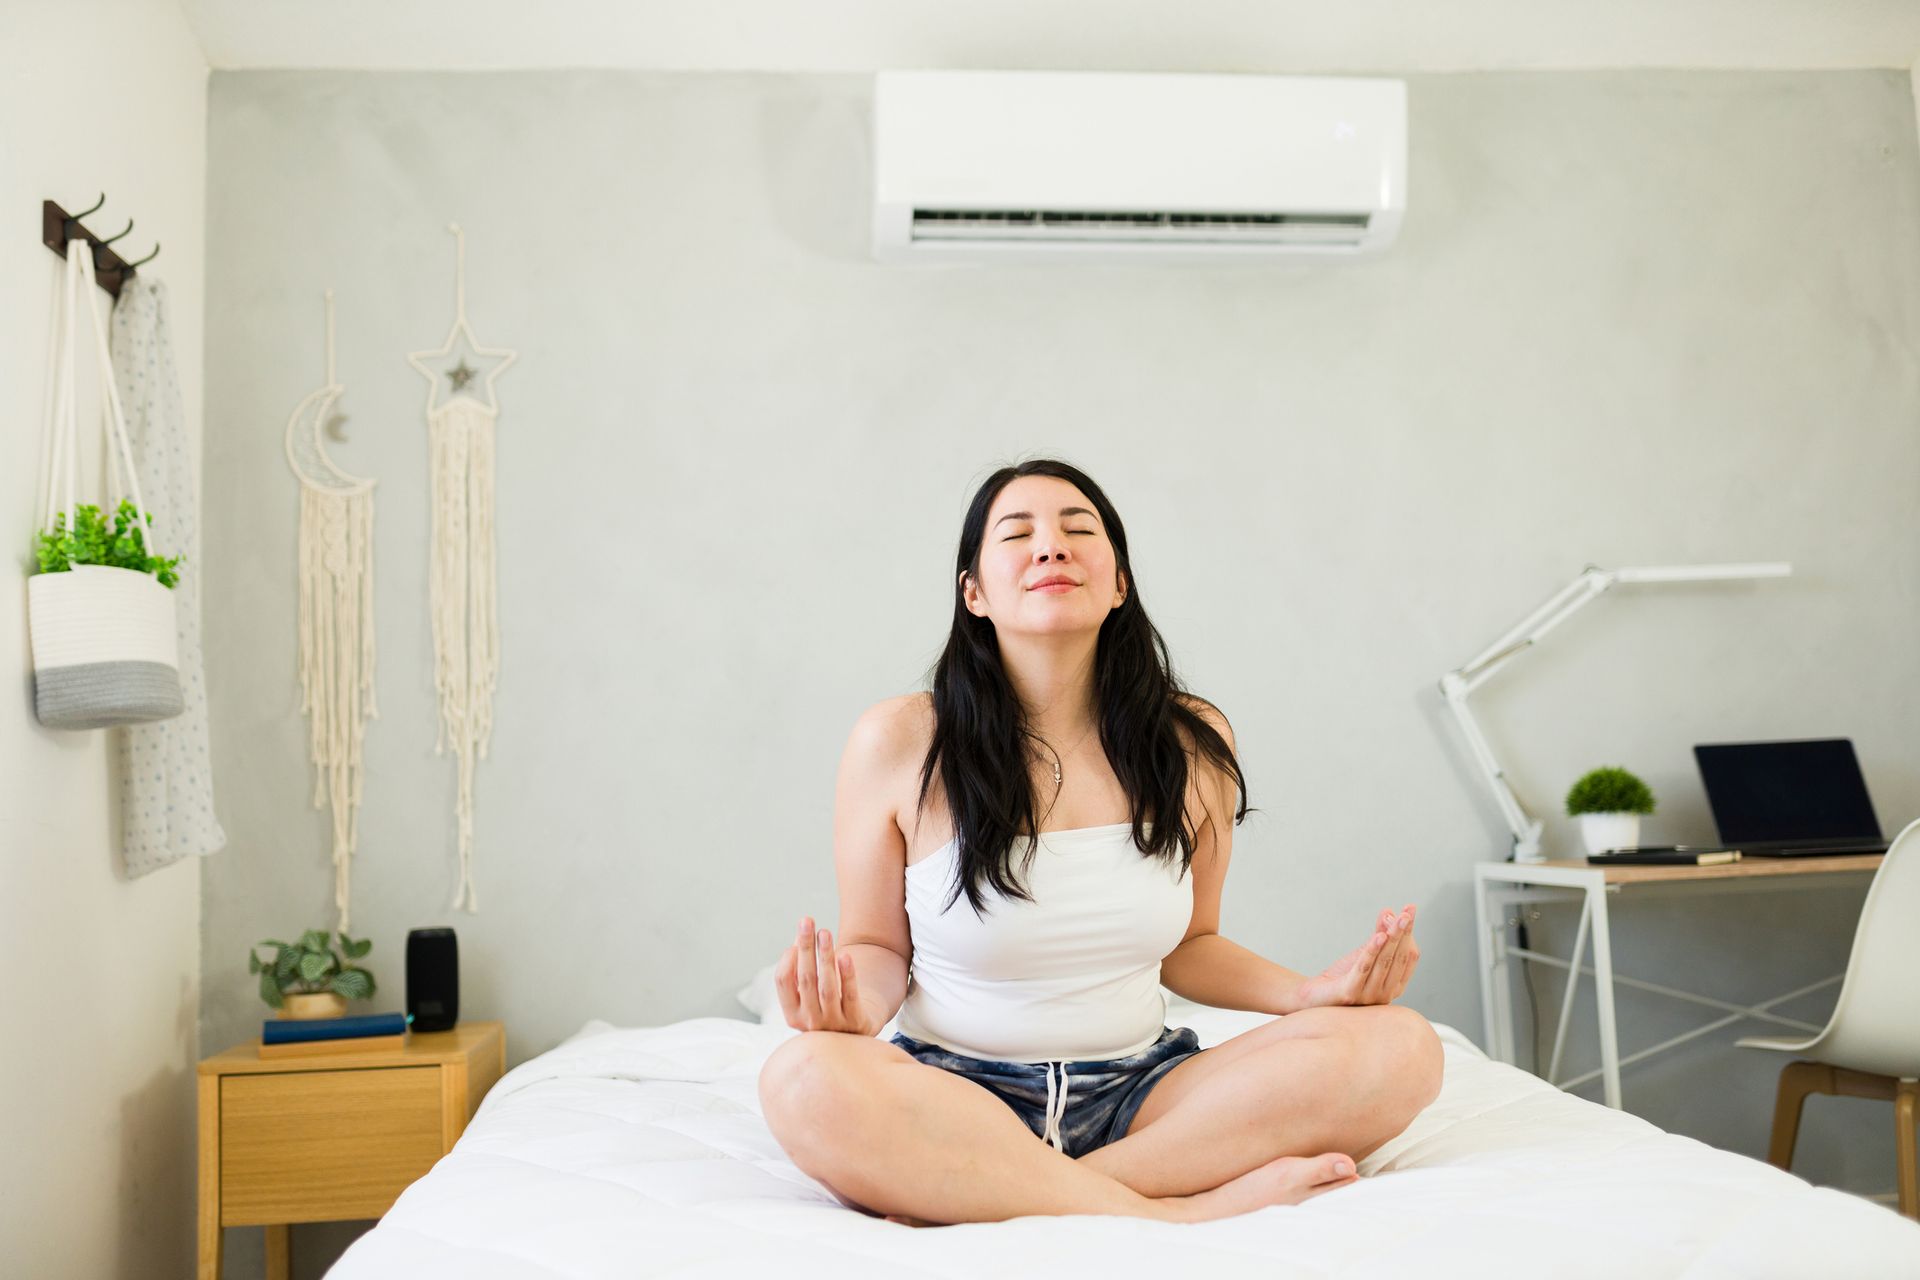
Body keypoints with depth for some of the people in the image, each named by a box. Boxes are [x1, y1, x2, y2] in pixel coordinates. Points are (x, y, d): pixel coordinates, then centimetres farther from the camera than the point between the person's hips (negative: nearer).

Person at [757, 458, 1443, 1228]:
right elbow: (876, 947, 3)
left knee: (1401, 1047, -21)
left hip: (1141, 1091, 4)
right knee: (805, 1080, -36)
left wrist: (1311, 991, -4)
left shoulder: (1193, 742, 3)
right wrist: (855, 1003, -20)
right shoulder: (898, 743, -6)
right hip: (959, 1096, -3)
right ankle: (1180, 1211, -26)